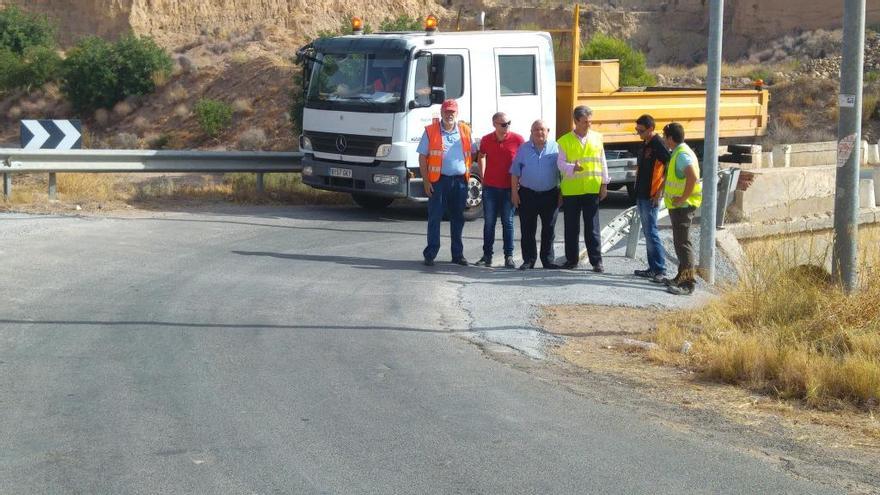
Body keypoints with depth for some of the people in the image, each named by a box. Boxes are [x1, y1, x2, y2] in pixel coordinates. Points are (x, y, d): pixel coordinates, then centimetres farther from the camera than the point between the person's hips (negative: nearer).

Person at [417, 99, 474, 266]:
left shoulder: (465, 131, 11)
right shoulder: (431, 132, 2)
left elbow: (471, 154, 17)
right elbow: (422, 157, 0)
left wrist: (468, 176, 7)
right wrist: (426, 181, -7)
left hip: (460, 180, 3)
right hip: (438, 180, -3)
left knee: (458, 219, 9)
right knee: (434, 218, -1)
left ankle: (458, 254, 17)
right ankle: (430, 254, 3)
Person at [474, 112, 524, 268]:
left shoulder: (517, 139, -7)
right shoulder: (486, 140, 0)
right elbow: (481, 156, 19)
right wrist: (482, 177, 12)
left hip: (509, 188, -2)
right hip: (490, 187, 2)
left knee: (508, 222, 3)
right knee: (489, 222, 6)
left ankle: (509, 256, 8)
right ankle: (487, 255, 12)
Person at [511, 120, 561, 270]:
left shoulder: (555, 148, 3)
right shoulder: (524, 149, 5)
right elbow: (515, 172, 6)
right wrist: (514, 192, 0)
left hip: (549, 195, 0)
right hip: (528, 194, 0)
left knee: (549, 229, 5)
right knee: (527, 229, 2)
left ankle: (548, 260, 15)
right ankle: (528, 260, 10)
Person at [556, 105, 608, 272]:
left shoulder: (597, 138, 6)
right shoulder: (564, 141, -1)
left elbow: (602, 163, 9)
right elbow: (560, 163, -4)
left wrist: (604, 184, 6)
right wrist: (573, 168, -24)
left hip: (592, 190, 0)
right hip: (571, 191, 0)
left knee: (592, 227, 1)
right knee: (571, 227, 7)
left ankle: (596, 261, 4)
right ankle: (571, 259, 18)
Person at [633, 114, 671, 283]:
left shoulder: (658, 145, -14)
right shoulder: (645, 144, 13)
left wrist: (660, 192, -18)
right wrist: (637, 189, 16)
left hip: (651, 197, -9)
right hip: (641, 195, 9)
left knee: (651, 232, -9)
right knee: (647, 232, 12)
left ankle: (660, 270, -7)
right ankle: (653, 268, 17)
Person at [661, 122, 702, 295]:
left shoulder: (682, 154, -19)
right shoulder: (678, 153, 15)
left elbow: (693, 176, -33)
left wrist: (683, 198, -26)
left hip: (683, 206, -11)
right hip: (678, 205, 11)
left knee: (682, 242, -10)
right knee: (679, 242, 18)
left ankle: (688, 283, -11)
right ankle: (682, 277, 28)